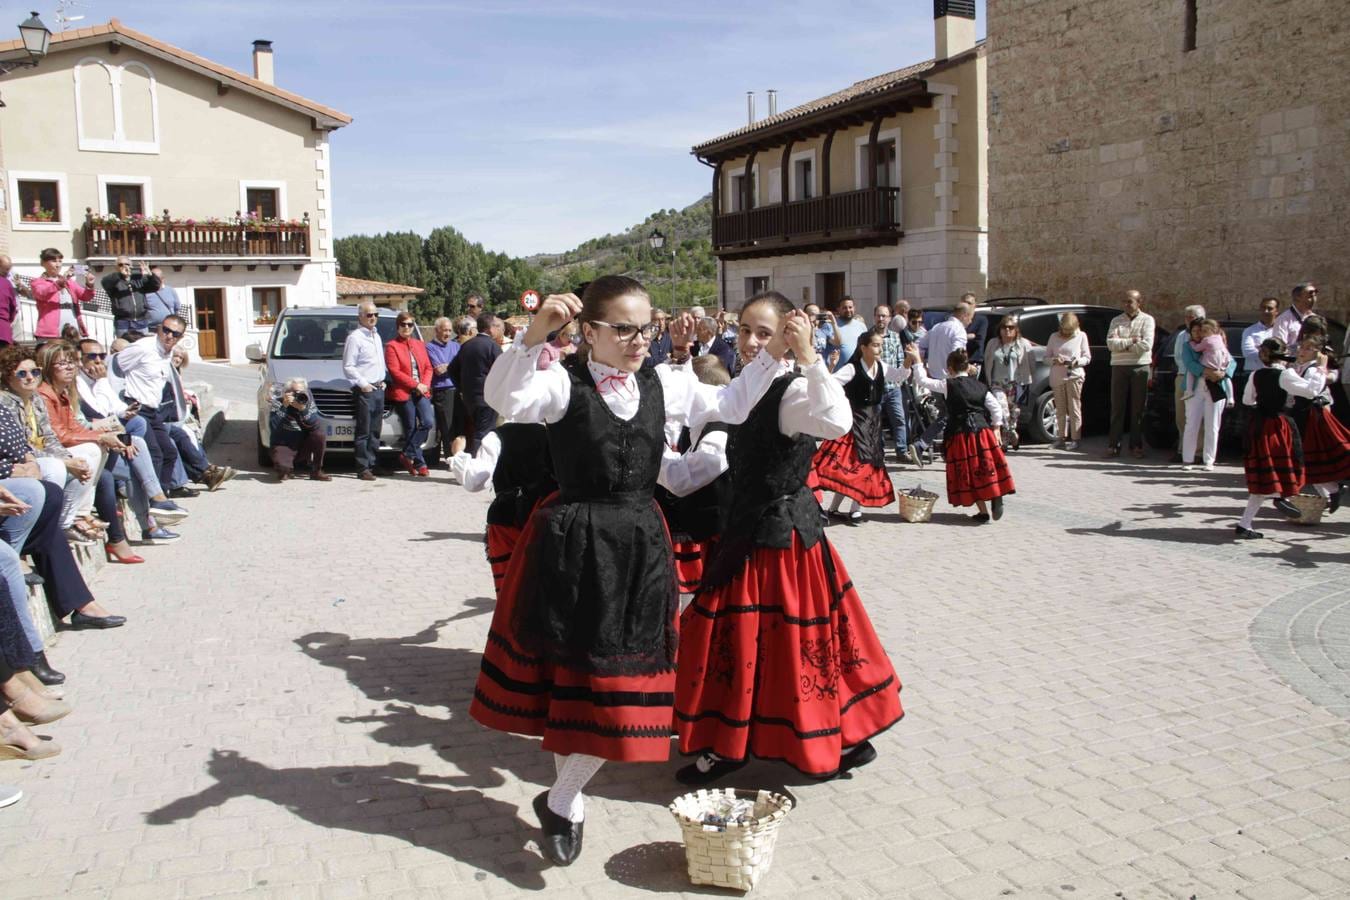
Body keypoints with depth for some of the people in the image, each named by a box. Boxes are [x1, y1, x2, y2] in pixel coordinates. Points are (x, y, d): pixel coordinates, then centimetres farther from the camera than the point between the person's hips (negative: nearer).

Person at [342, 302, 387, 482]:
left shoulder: (376, 336, 18)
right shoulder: (355, 337, -7)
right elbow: (348, 367, -11)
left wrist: (383, 379, 13)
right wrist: (362, 383, -16)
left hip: (378, 388, 8)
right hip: (364, 390, -8)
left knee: (375, 430, 11)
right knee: (364, 431, -8)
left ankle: (373, 464, 16)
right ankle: (363, 468, -7)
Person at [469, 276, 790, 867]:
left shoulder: (663, 385, 7)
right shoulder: (563, 382, -9)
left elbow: (730, 404, 17)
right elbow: (504, 398, -27)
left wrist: (775, 354, 9)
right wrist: (534, 335, -40)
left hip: (639, 546, 5)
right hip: (572, 545, -4)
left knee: (624, 681, 6)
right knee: (573, 672, 7)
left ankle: (561, 801, 26)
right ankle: (568, 797, 31)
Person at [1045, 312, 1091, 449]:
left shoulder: (1081, 336, 6)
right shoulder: (1054, 337, 11)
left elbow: (1087, 358, 6)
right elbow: (1046, 357, 11)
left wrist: (1077, 362, -14)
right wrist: (1055, 360, -10)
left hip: (1074, 376, -2)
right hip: (1057, 377, 2)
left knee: (1074, 409, -5)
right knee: (1060, 410, 5)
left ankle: (1075, 439, -2)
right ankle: (1061, 438, 11)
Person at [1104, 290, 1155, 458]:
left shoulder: (1147, 320, 3)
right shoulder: (1116, 321, 9)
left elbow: (1146, 345, -11)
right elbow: (1110, 343, -6)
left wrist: (1122, 345, -6)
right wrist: (1132, 341, -12)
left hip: (1140, 367, -1)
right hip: (1119, 367, 1)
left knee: (1137, 409, 3)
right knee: (1117, 408, 2)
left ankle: (1136, 446, 8)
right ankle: (1113, 445, 4)